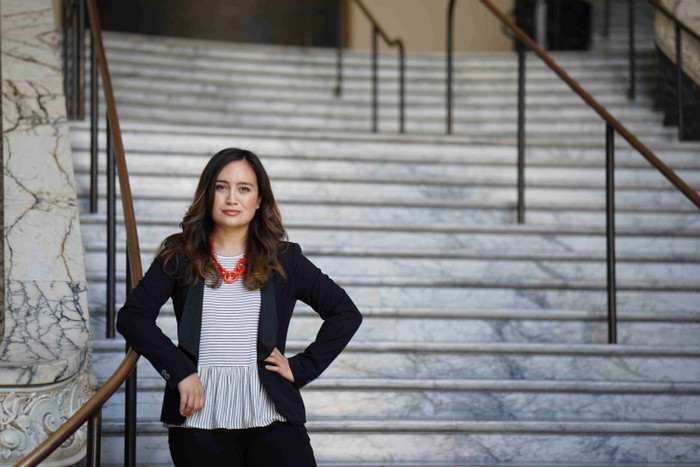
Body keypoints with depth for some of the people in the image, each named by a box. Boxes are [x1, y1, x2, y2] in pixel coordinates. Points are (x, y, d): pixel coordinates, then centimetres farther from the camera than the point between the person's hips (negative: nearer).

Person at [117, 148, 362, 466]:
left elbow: (345, 314, 10)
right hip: (199, 419, 0)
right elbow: (131, 317, -3)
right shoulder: (180, 258, 6)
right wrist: (179, 371, -12)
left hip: (271, 417, 0)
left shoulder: (283, 259, 8)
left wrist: (301, 368, 3)